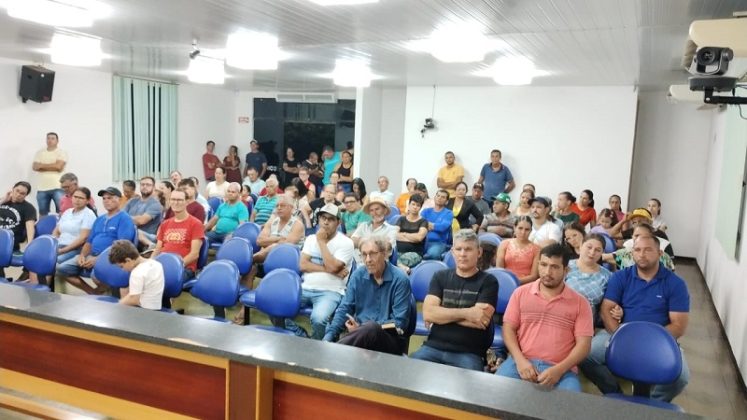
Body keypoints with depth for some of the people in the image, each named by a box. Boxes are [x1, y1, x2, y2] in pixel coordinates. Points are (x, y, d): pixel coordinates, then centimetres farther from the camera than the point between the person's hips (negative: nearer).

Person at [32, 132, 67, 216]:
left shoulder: (62, 152, 3)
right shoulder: (39, 152, 14)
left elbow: (58, 166, -12)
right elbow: (35, 167, 1)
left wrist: (42, 165, -2)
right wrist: (52, 166, -7)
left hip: (57, 187, -4)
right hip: (42, 188, 4)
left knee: (62, 212, -7)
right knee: (43, 213, 10)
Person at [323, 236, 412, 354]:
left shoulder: (400, 280, -8)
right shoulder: (358, 275, 6)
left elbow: (399, 323, -10)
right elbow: (345, 309, 6)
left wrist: (363, 328, -15)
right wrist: (328, 336, -11)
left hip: (391, 339, -2)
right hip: (361, 333, 2)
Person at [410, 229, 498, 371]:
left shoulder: (488, 281, 2)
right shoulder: (440, 277, 10)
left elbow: (481, 321, -12)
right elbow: (427, 314, -3)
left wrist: (442, 315, -4)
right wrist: (465, 313, -11)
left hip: (469, 353, -2)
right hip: (433, 347, 2)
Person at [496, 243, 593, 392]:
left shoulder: (579, 302, 6)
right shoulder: (521, 293, 10)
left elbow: (583, 344, 1)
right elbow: (508, 329, 8)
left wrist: (559, 370, -13)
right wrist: (520, 360, -9)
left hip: (561, 369, -1)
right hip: (522, 362, 1)